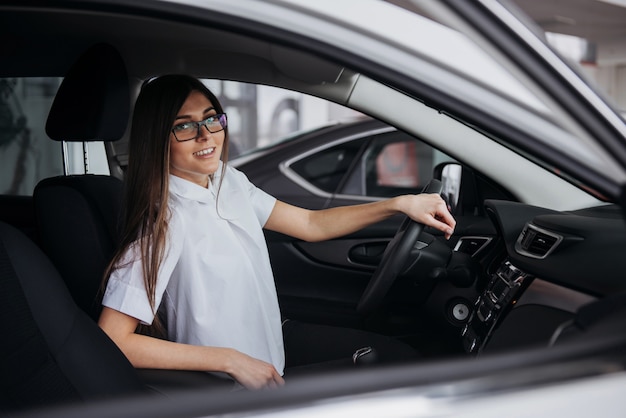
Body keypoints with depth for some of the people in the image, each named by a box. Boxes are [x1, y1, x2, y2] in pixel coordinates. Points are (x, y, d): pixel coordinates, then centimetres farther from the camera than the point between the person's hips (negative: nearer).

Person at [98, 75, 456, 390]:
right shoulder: (165, 220, -26)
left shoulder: (229, 182, -3)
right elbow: (112, 340, -29)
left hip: (272, 346, 7)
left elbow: (310, 225, 6)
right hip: (231, 392, -7)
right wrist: (231, 360, -26)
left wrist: (400, 204, -3)